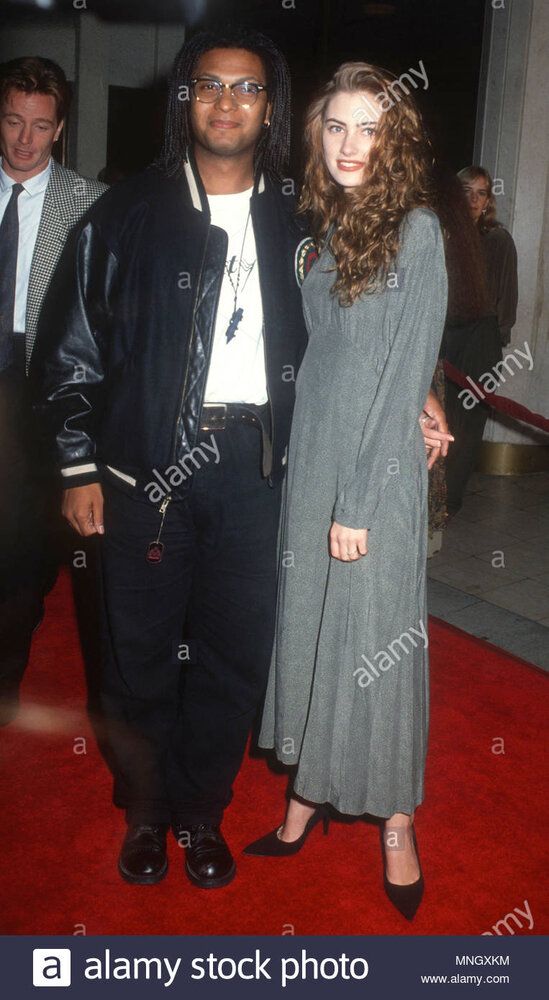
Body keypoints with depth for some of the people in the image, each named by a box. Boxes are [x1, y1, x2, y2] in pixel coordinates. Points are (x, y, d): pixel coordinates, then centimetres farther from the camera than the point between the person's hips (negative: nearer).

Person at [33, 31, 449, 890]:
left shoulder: (294, 224, 9)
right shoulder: (128, 215, 4)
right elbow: (80, 347, 4)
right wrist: (79, 466, 0)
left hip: (253, 466, 2)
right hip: (147, 461, -1)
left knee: (236, 651, 8)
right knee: (143, 649, 8)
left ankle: (201, 810, 29)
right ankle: (145, 809, 30)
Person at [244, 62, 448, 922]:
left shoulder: (417, 230, -9)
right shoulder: (326, 230, 10)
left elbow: (407, 375, -14)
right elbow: (319, 357, 11)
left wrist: (359, 503, -15)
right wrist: (311, 481, 5)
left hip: (380, 469, -6)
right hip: (310, 462, 6)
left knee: (377, 640, 3)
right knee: (307, 626, 12)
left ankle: (396, 819, 22)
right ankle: (310, 792, 30)